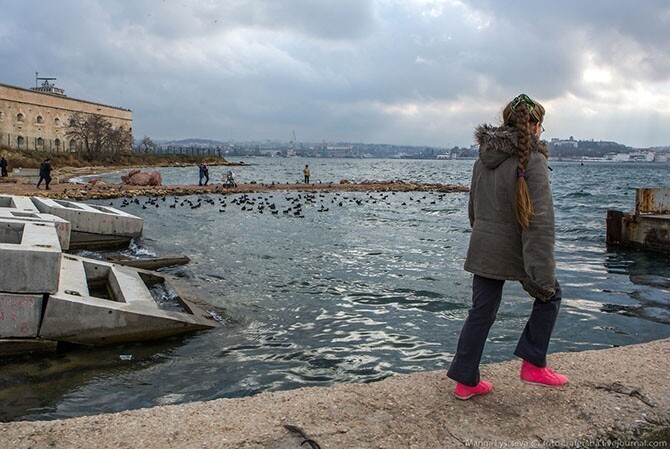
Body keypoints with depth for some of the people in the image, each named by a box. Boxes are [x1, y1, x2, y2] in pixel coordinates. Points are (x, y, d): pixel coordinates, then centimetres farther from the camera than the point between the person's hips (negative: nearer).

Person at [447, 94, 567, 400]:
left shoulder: (483, 158, 8)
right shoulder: (532, 159, -14)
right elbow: (540, 221, -19)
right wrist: (544, 276, -21)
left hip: (483, 250, 6)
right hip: (515, 252, -6)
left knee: (481, 312, 13)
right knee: (549, 296, 18)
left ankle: (465, 381, 19)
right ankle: (533, 365, 19)